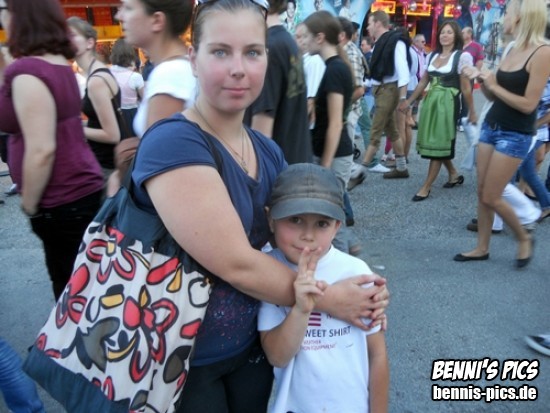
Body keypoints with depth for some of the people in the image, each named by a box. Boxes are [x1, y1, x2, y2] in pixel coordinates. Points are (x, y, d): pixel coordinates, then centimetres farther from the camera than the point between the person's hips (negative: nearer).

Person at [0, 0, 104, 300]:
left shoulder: (27, 71, -18)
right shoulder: (60, 64, 11)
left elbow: (41, 150, -23)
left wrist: (30, 205, -12)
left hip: (61, 201, -9)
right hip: (84, 188, 9)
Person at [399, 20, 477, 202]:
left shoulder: (462, 56, -7)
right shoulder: (432, 55, 11)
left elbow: (466, 88, -7)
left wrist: (472, 111, -3)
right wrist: (409, 101, 13)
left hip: (447, 104, -6)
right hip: (430, 101, 7)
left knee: (438, 145, -2)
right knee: (433, 143, 12)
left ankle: (426, 187, 3)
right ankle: (454, 174, 32)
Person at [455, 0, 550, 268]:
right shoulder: (511, 50, 9)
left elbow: (528, 104, -20)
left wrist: (494, 85, -16)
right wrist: (483, 81, -5)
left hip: (515, 135, -7)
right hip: (491, 126, 8)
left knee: (491, 198, -4)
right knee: (481, 193, 8)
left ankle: (524, 239, 21)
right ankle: (482, 248, 20)